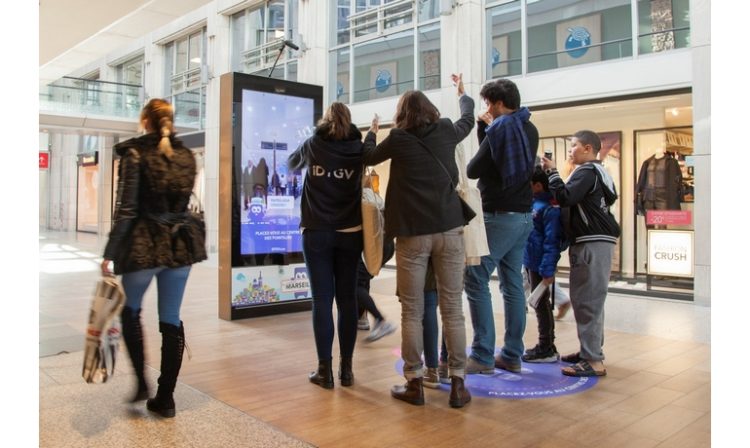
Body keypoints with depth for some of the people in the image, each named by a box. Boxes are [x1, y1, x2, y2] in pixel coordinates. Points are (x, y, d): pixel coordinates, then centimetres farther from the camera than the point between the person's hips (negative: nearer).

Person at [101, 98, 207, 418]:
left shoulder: (135, 153, -7)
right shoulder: (186, 155, 7)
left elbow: (126, 209, -11)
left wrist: (109, 254, -7)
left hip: (144, 245, -4)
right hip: (180, 245, 4)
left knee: (130, 313, 20)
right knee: (172, 320, 9)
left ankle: (141, 382, 15)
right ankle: (165, 398, 15)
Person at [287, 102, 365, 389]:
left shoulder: (312, 145, 2)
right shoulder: (358, 148, 1)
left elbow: (291, 165, 21)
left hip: (316, 233, -1)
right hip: (350, 233, 1)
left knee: (322, 300, 1)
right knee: (347, 299, 6)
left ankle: (325, 370, 4)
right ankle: (346, 369, 10)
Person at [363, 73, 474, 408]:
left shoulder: (398, 138, 1)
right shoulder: (446, 130, 8)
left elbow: (369, 157, 20)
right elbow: (468, 120, 32)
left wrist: (372, 133, 39)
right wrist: (463, 94, 51)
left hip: (412, 233, -2)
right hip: (449, 229, 2)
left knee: (412, 311, 5)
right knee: (452, 308, 5)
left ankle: (414, 383, 11)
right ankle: (457, 384, 9)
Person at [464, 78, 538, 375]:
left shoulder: (500, 129, -11)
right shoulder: (529, 130, 13)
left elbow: (473, 170, -9)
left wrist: (470, 165, 12)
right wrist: (486, 128, 12)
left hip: (499, 216, -9)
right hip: (523, 215, 9)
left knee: (476, 281, -5)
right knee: (513, 284, 9)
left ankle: (483, 356, -5)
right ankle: (512, 355, 13)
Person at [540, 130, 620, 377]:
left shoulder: (586, 172, -10)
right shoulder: (599, 171, 20)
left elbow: (565, 197, -22)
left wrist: (552, 172, -11)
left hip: (593, 243, -11)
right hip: (598, 240, 11)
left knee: (588, 301, -10)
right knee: (586, 299, 16)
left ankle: (593, 361, -8)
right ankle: (591, 350, 24)